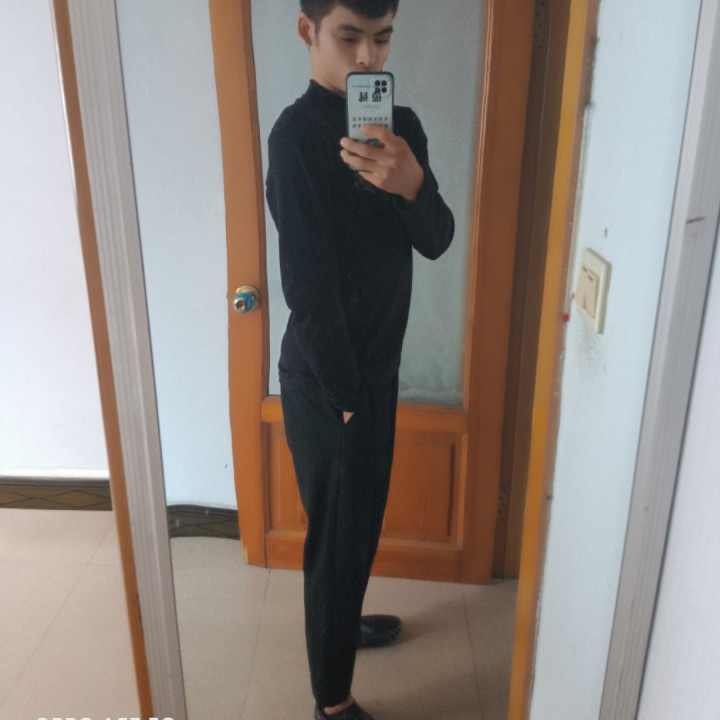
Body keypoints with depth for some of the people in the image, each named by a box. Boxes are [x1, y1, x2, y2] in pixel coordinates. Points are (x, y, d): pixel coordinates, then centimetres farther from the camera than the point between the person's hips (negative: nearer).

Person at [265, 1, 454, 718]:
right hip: (325, 381, -8)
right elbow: (309, 285, -21)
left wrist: (411, 184, -26)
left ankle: (342, 622, 50)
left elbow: (436, 242, -5)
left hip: (376, 366, 8)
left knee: (362, 518, 24)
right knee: (338, 536, 5)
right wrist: (343, 395, -15)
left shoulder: (399, 124, 5)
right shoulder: (299, 133, -19)